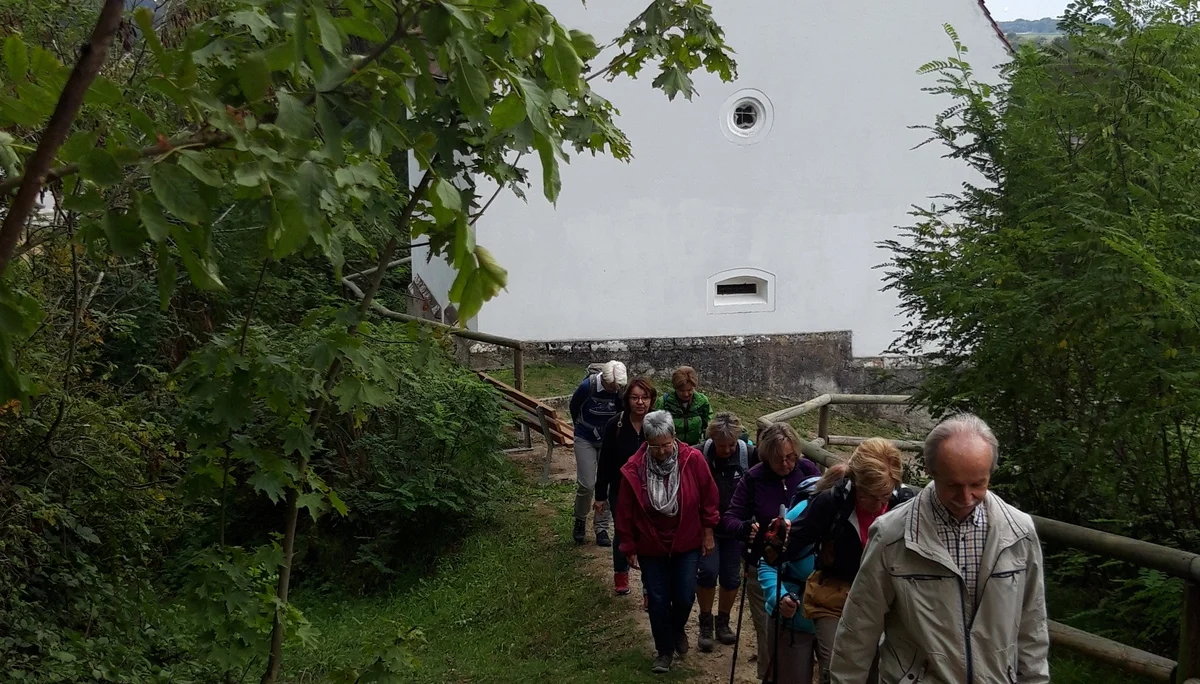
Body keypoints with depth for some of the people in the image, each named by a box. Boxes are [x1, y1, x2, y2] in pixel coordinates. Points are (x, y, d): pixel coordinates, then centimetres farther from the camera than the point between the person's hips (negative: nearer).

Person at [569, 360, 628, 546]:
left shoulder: (623, 391, -19)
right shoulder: (588, 386, -24)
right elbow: (574, 406, -2)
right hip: (585, 440, -2)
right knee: (586, 485, -7)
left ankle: (602, 529, 13)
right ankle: (580, 521, 19)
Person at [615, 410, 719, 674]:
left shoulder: (692, 460, -19)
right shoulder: (633, 469, -19)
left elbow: (708, 497, -5)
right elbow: (625, 513, -8)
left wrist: (708, 532, 0)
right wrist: (629, 548, -2)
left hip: (687, 543, 0)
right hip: (651, 546, 0)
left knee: (685, 597, 6)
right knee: (658, 600, 7)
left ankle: (678, 630, 39)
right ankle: (665, 649, 28)